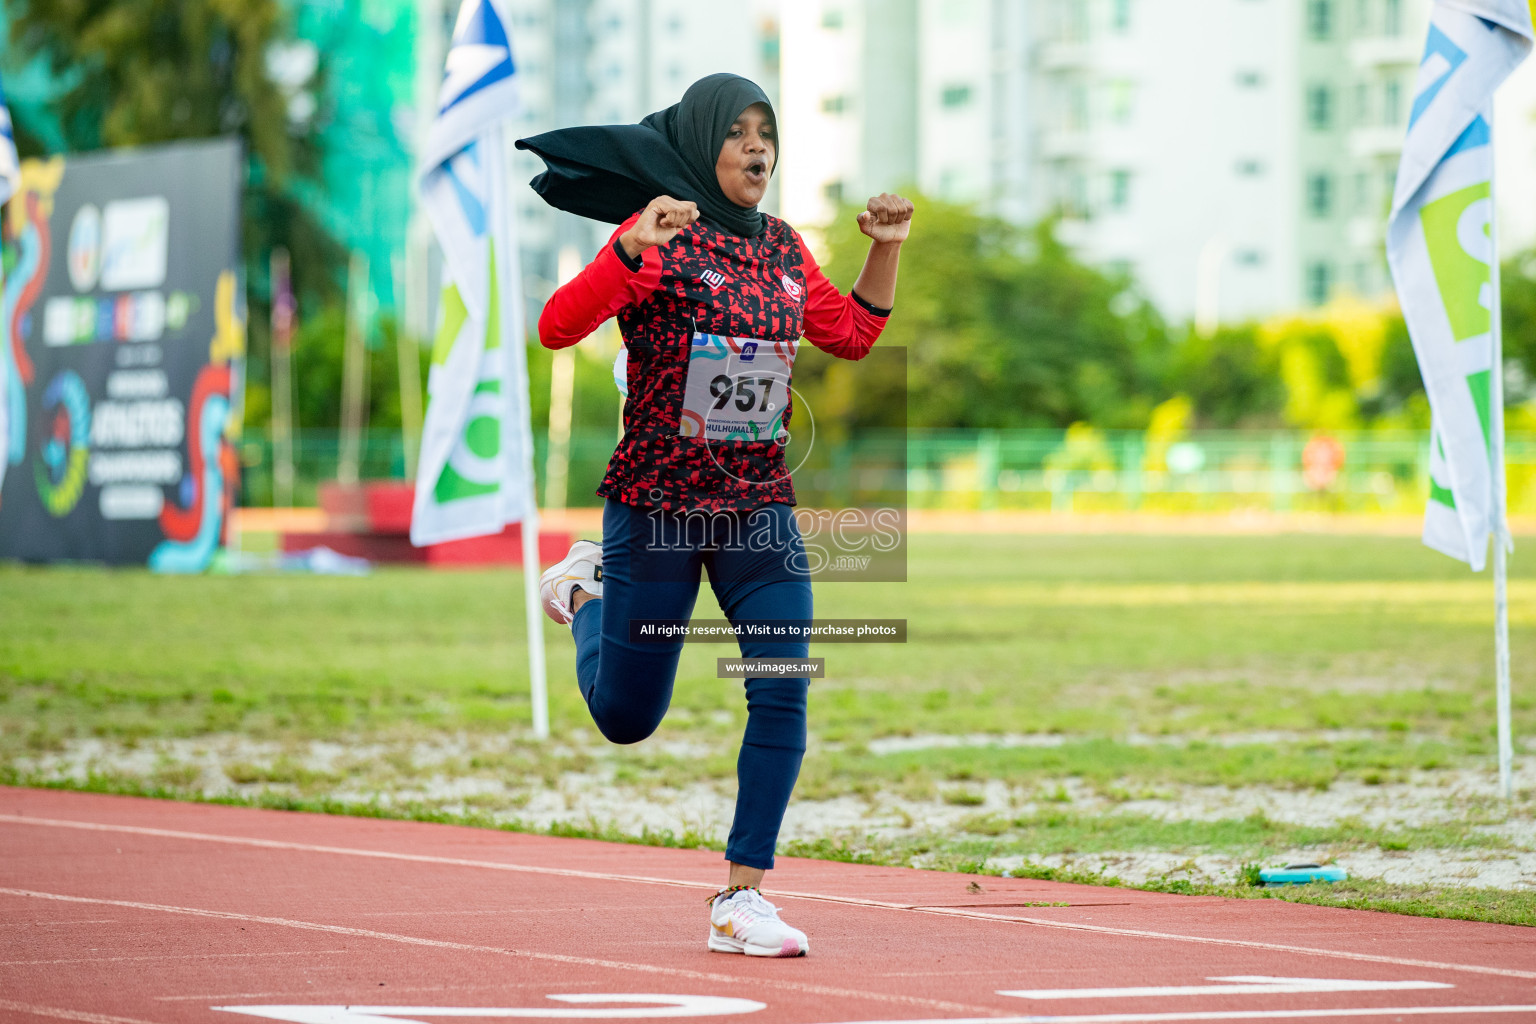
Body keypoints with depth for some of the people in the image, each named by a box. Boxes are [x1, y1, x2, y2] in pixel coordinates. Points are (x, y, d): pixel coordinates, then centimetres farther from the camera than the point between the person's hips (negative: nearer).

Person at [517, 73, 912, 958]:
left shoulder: (783, 248, 8)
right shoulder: (657, 237, -11)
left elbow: (852, 336, 23)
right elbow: (557, 327, -24)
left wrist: (887, 250, 9)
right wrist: (632, 252, -37)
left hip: (761, 504, 4)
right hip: (657, 503, -4)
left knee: (784, 693, -12)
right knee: (626, 718, 7)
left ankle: (743, 898, -5)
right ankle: (587, 594, 41)